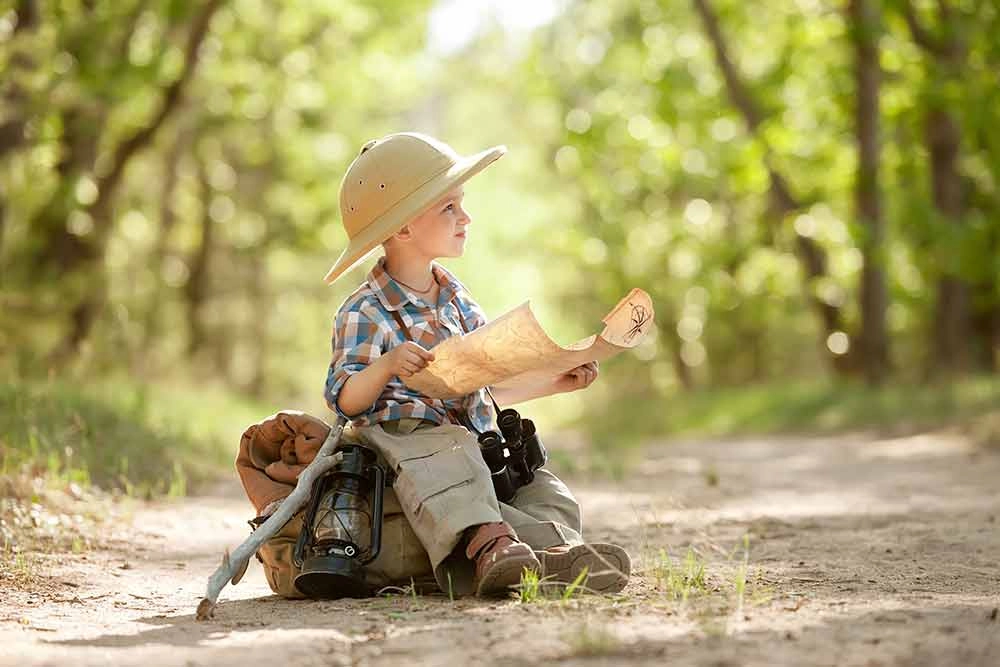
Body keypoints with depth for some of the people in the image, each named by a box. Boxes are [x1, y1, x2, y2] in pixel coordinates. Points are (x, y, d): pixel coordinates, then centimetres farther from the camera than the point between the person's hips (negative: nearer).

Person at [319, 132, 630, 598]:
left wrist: (557, 382, 15)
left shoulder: (456, 299, 18)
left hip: (473, 443, 8)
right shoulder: (365, 314, -6)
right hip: (405, 436, -7)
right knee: (448, 455, -40)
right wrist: (385, 366, -34)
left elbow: (491, 385, 24)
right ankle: (489, 540, -59)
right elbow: (345, 400, -15)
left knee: (554, 500, -13)